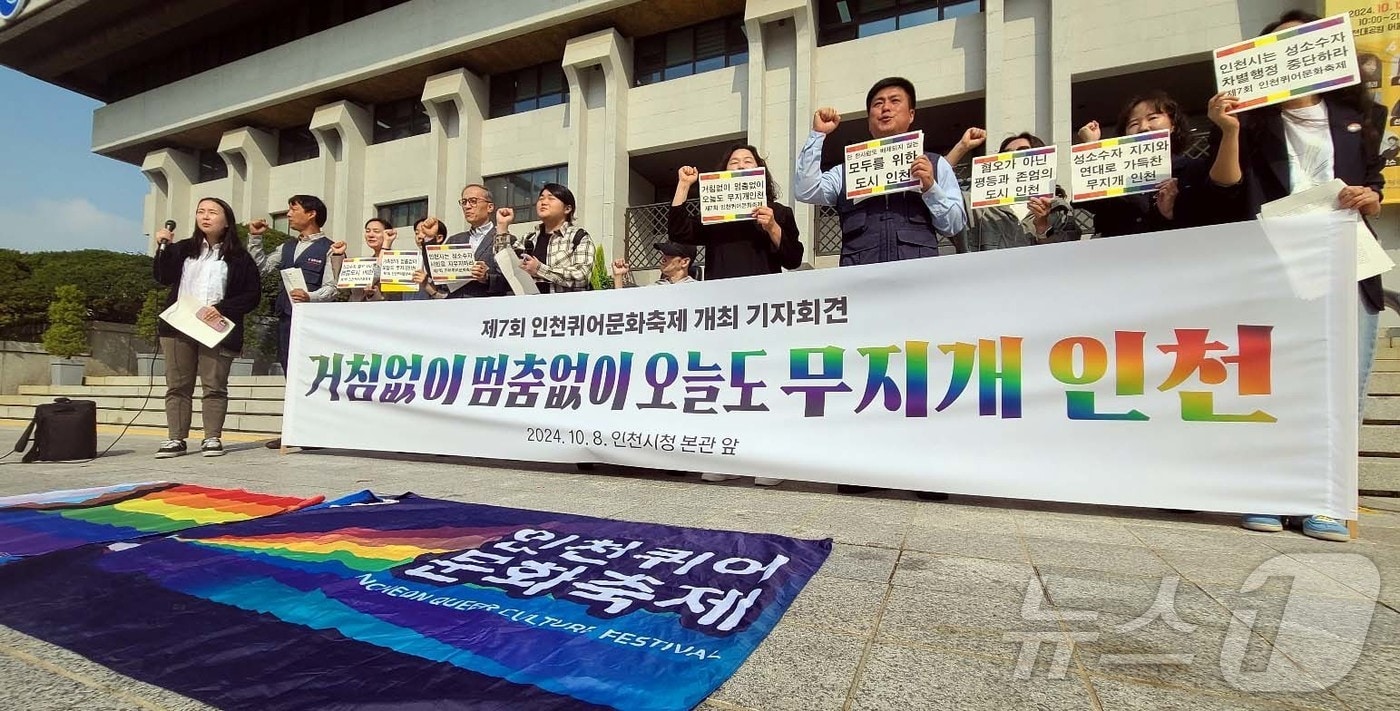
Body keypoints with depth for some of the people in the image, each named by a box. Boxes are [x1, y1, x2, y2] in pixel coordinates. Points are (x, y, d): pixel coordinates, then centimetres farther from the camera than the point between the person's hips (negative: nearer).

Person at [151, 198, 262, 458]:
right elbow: (163, 277, 2)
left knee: (214, 386, -2)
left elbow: (253, 295, -1)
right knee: (177, 385, 6)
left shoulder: (239, 257, 4)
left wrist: (222, 309, -12)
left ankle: (212, 438, 6)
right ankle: (175, 439, 11)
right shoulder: (183, 249, 16)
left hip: (217, 330, -4)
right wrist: (164, 247, -9)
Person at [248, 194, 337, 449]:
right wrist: (255, 238, 19)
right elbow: (262, 266, 25)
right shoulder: (287, 247, 21)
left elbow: (332, 288, -10)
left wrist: (310, 297, -27)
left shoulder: (327, 248, -2)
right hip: (286, 317, 7)